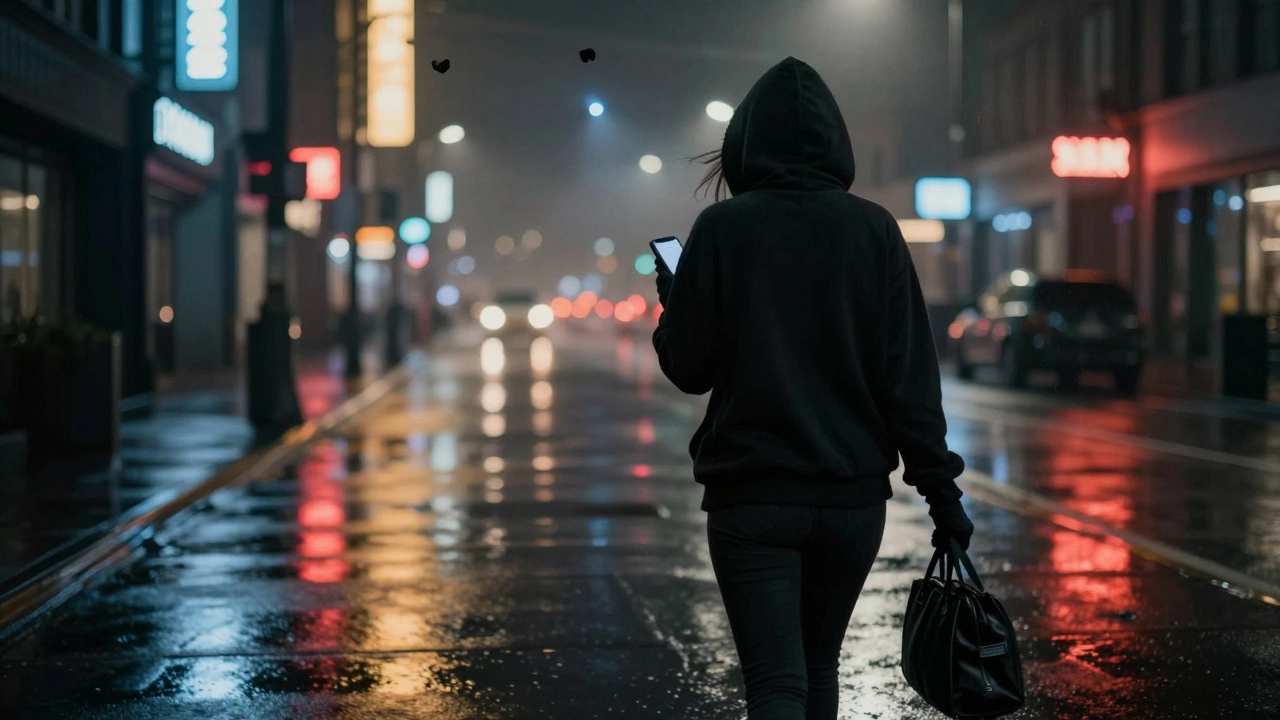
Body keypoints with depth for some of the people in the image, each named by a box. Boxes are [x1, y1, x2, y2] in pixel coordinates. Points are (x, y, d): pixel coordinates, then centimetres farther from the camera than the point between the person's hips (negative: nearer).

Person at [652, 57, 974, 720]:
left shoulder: (722, 228, -6)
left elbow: (687, 367, -2)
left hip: (751, 496, -3)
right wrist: (940, 490, 1)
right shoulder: (873, 229, -1)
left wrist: (670, 298, 18)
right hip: (853, 495, 3)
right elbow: (909, 374, -4)